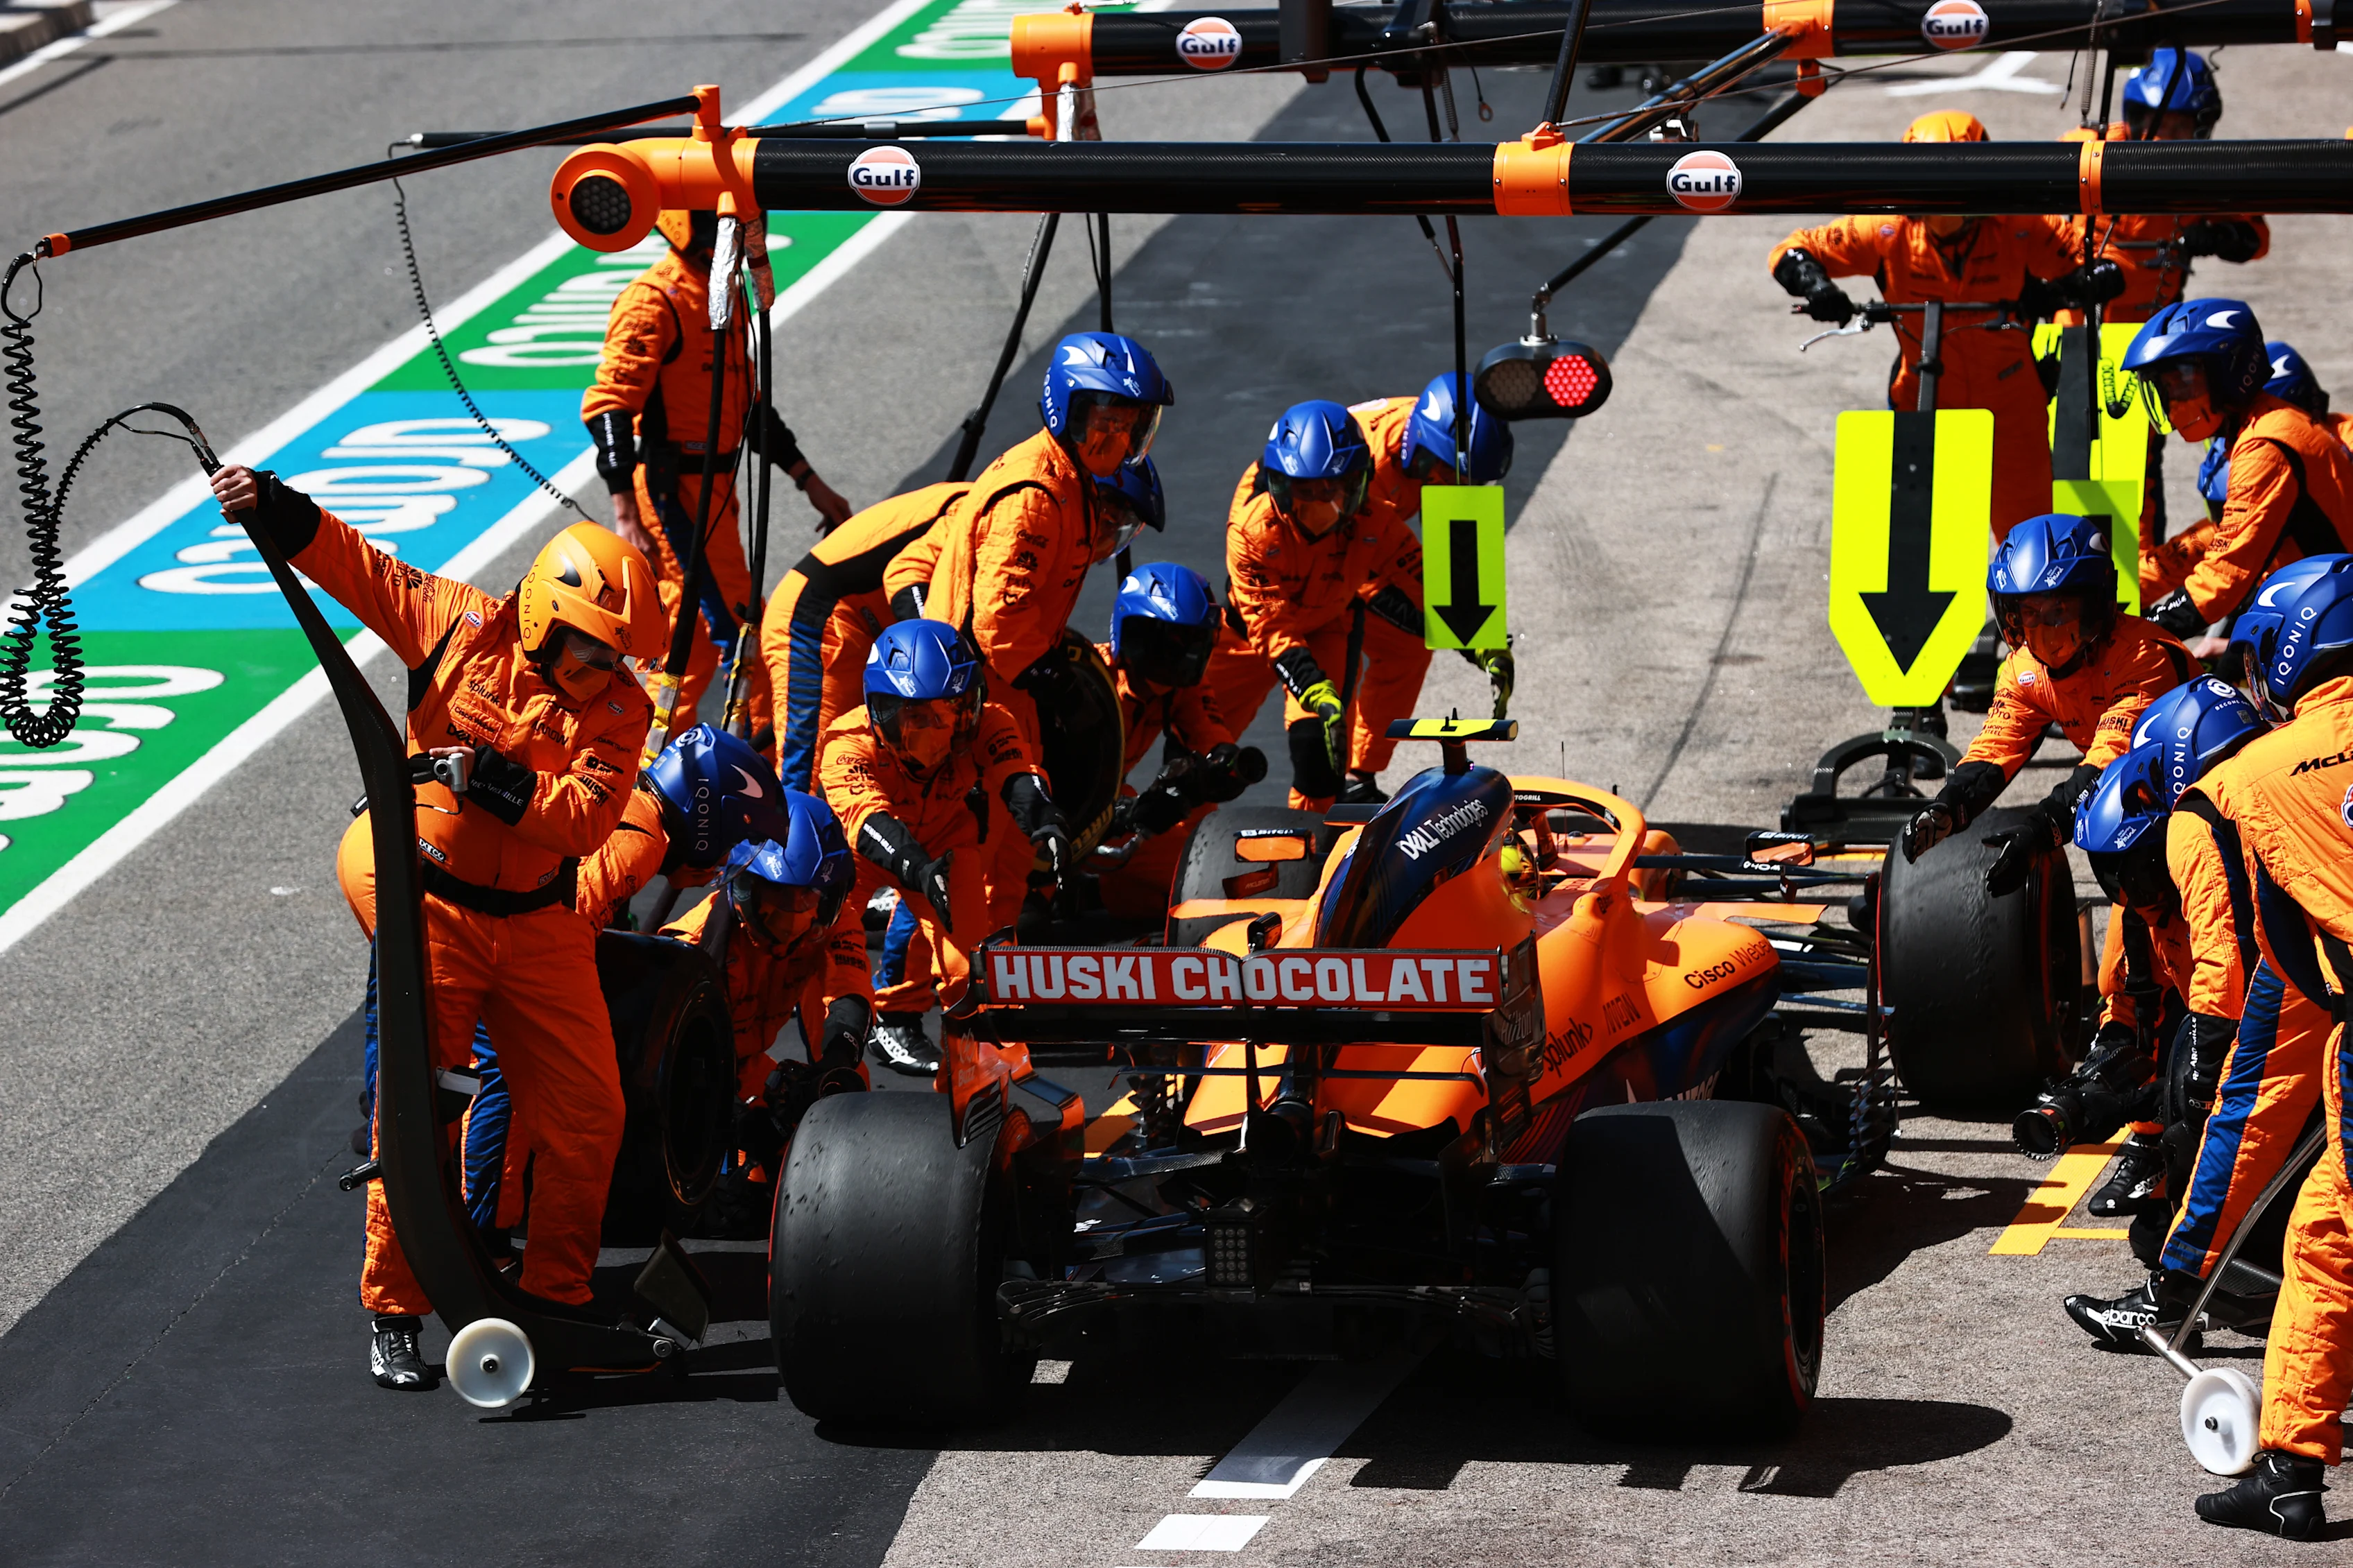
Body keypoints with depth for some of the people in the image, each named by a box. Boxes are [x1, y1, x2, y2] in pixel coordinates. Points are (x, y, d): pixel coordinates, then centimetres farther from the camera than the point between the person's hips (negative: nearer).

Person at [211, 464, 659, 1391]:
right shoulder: (464, 629, -6)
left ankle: (559, 1299, 17)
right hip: (436, 907, -3)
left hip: (542, 924, 3)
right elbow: (350, 562, 0)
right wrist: (272, 507, -14)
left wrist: (494, 779, -27)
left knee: (587, 1113, 2)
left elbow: (588, 819, -16)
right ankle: (394, 1313, 5)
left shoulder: (619, 708, -3)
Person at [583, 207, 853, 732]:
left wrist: (809, 482, 22)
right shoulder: (654, 301, -14)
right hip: (673, 488, -9)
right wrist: (625, 514, -25)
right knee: (736, 625, -8)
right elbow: (609, 406, -19)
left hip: (713, 487, 9)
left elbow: (747, 403, 24)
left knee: (687, 634, 11)